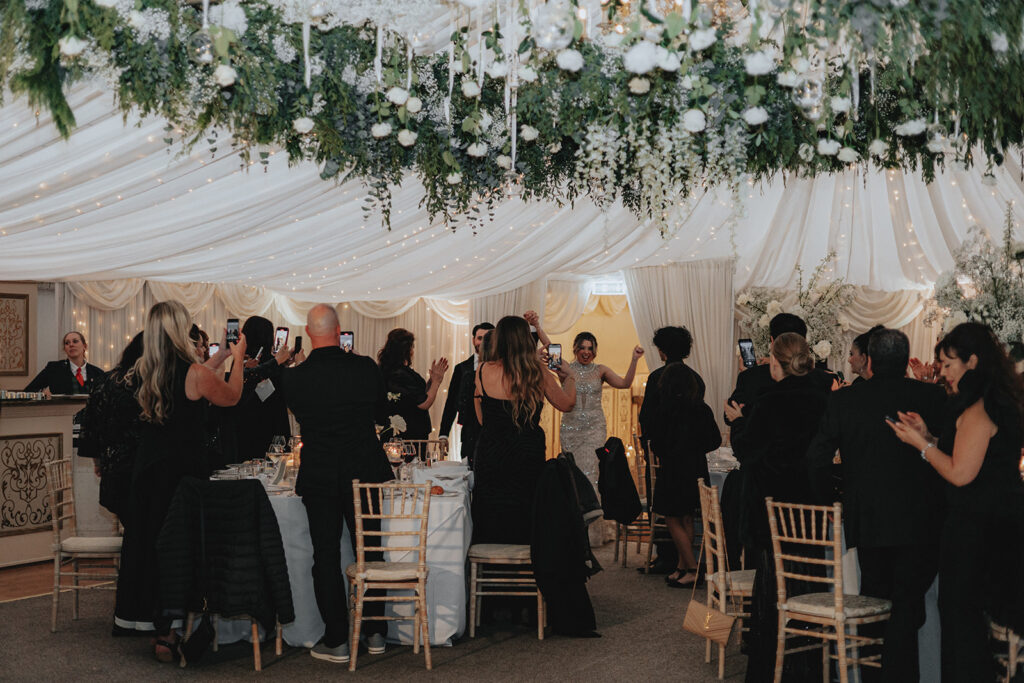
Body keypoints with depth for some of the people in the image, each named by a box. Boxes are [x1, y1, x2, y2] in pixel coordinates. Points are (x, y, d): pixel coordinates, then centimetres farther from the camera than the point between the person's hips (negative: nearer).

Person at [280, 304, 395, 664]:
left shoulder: (293, 377, -11)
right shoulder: (366, 368, -8)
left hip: (319, 478, -1)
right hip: (365, 472, 2)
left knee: (326, 558, 8)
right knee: (370, 553, 14)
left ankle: (336, 641, 12)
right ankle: (375, 633, 23)